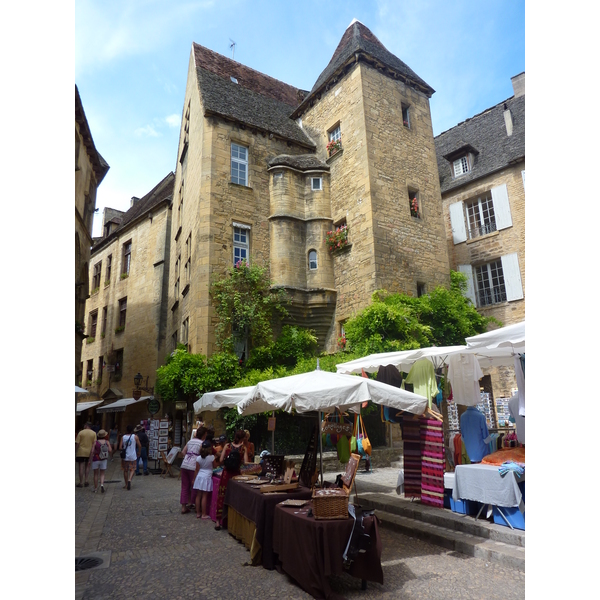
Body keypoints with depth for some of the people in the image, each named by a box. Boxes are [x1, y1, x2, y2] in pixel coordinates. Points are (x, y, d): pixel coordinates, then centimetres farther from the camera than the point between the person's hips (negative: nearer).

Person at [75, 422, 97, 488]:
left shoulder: (81, 432, -4)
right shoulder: (94, 433, 0)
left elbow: (77, 444, -7)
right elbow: (94, 444, -3)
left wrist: (75, 454, -1)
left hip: (80, 453, -2)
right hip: (89, 453, 2)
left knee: (81, 467, 4)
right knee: (87, 467, 16)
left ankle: (81, 483, 7)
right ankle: (86, 481, 11)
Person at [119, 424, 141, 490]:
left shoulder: (123, 437, -1)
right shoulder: (135, 437, -5)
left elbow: (120, 448, -4)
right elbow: (139, 446, -3)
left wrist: (124, 449, 15)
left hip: (125, 457, 2)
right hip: (132, 456, -2)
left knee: (125, 470, 13)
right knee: (132, 469, 9)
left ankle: (126, 485, 19)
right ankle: (129, 479, -15)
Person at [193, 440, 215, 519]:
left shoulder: (199, 458, -2)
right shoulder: (211, 457, -10)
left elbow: (197, 470, 1)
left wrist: (194, 479, 11)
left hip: (199, 477, 3)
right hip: (207, 477, -3)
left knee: (198, 496, 10)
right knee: (204, 496, 2)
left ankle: (198, 513, 19)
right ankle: (203, 514, 8)